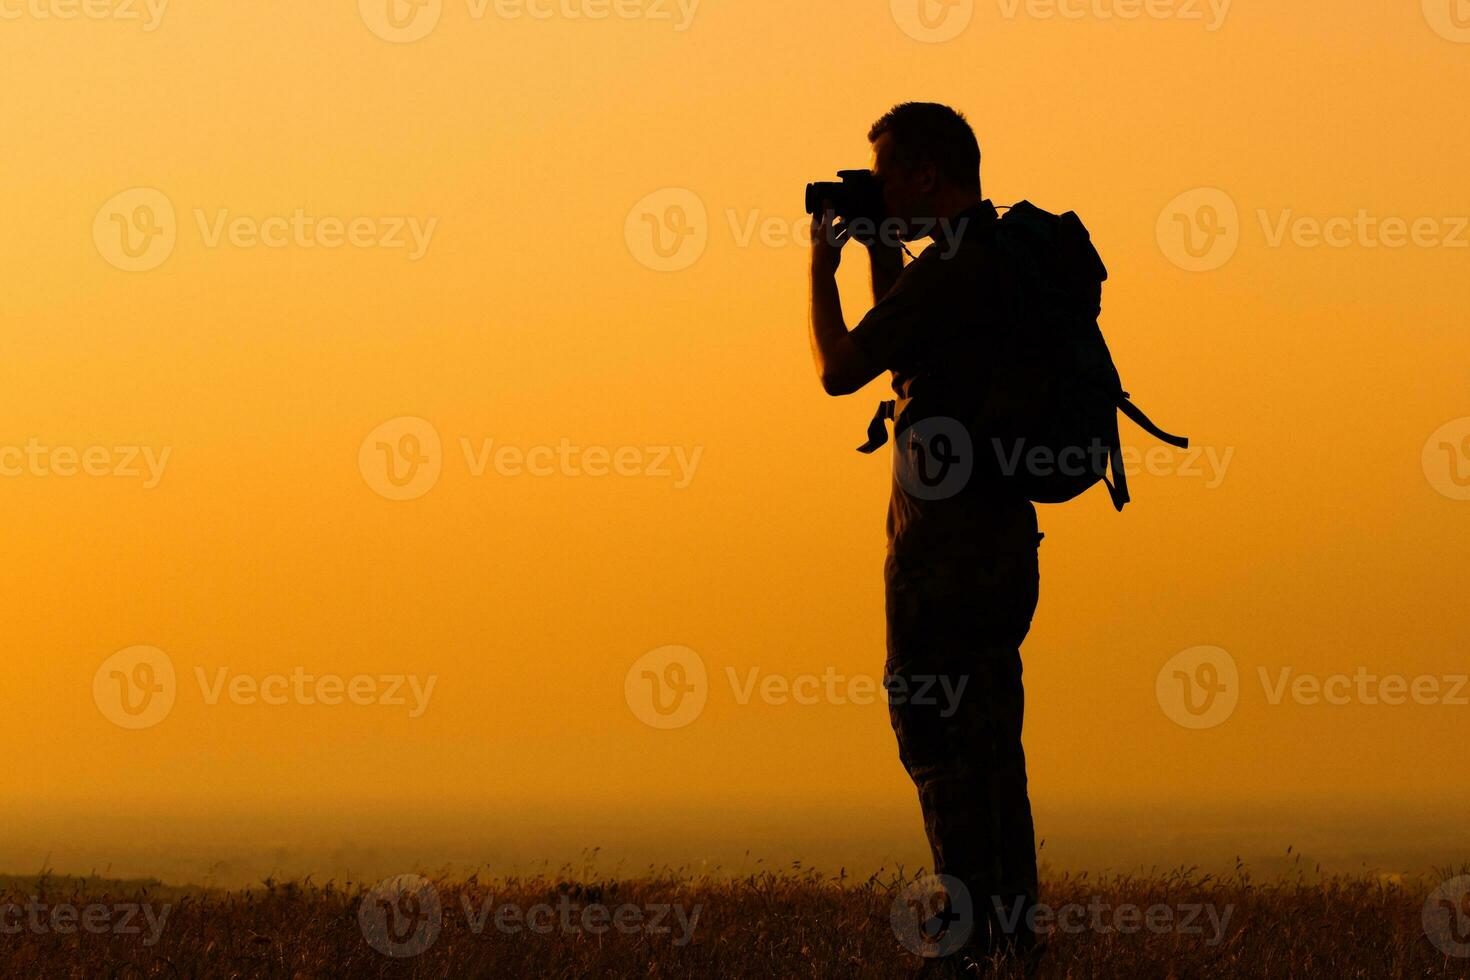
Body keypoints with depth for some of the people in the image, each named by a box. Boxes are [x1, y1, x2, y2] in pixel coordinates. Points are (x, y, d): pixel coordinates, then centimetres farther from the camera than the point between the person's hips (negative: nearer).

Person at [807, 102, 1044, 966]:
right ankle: (1015, 932, 15)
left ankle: (977, 936, -8)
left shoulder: (947, 269, -16)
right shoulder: (1010, 259, 14)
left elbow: (841, 369, -11)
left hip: (946, 534, -9)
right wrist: (882, 259, 19)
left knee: (938, 737, -6)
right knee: (991, 739, 13)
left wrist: (823, 267, 2)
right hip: (1008, 528, 9)